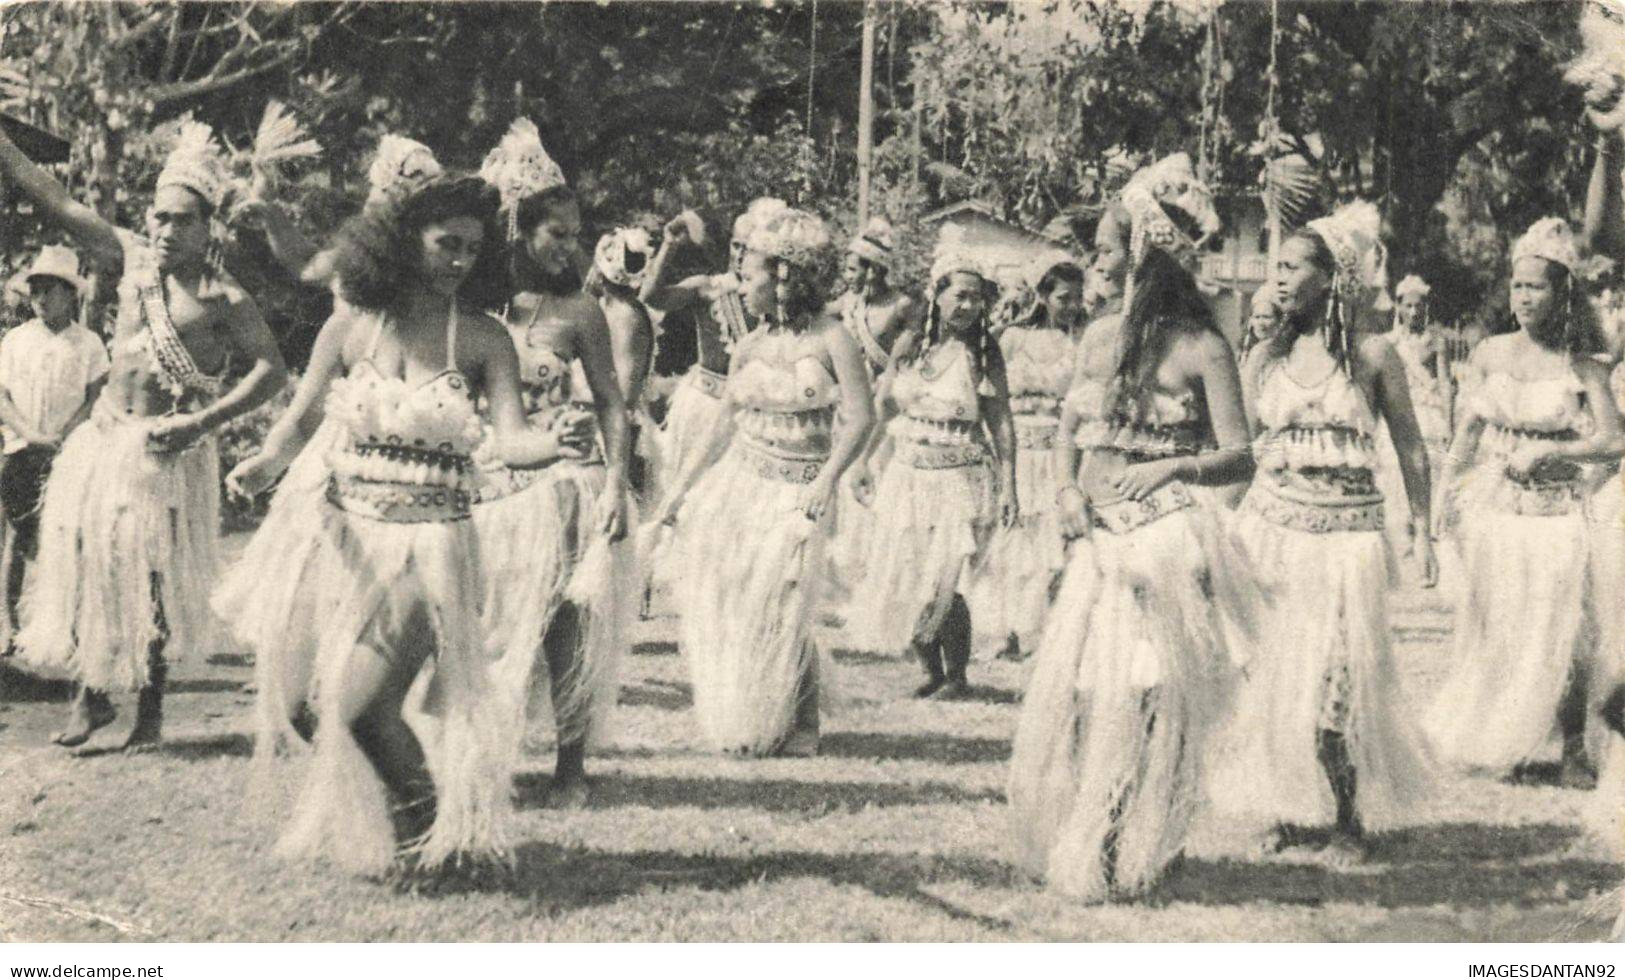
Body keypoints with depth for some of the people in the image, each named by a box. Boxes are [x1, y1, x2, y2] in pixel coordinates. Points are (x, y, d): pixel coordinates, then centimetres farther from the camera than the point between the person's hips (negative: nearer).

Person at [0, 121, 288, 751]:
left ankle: (150, 710, 12)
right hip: (102, 439, 5)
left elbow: (272, 369, -14)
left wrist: (201, 422, -21)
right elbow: (52, 200, 6)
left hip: (166, 451, -5)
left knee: (155, 580, -1)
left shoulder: (223, 298, -9)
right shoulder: (132, 260, 5)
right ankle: (90, 697, 16)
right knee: (82, 562, 3)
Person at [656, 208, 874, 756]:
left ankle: (793, 727, 11)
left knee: (777, 607, -7)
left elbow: (861, 418, -12)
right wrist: (684, 486, 14)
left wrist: (827, 480, -24)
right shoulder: (749, 346, 7)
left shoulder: (831, 339, -8)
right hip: (740, 477, 5)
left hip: (797, 490, -5)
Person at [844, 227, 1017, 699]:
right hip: (906, 477, 4)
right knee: (899, 580, 5)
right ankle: (932, 672, 21)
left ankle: (957, 676, 9)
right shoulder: (910, 345, 2)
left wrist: (1008, 486, -11)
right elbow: (882, 409, 11)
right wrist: (864, 464, 11)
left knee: (943, 585, -9)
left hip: (960, 482, -4)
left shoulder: (985, 355, -5)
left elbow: (1002, 425, -5)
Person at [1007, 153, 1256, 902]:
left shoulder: (1202, 349, -5)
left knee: (1140, 699, -5)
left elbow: (1239, 458, -7)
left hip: (1164, 536, -5)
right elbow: (1067, 428, 18)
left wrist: (1173, 467, -24)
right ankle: (1069, 845, 19)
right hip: (1097, 535, 6)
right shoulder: (1101, 335, 12)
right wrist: (1066, 489, 0)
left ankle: (1126, 858, 6)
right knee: (1068, 691, 5)